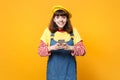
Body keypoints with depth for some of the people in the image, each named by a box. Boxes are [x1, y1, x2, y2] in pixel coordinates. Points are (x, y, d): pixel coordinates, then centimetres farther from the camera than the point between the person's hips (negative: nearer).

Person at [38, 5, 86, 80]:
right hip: (53, 71, 0)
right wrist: (52, 48, -22)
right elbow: (40, 51, -3)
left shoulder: (73, 31, -1)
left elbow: (82, 50, -4)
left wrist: (70, 48, -22)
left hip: (69, 71, 0)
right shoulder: (48, 31, -2)